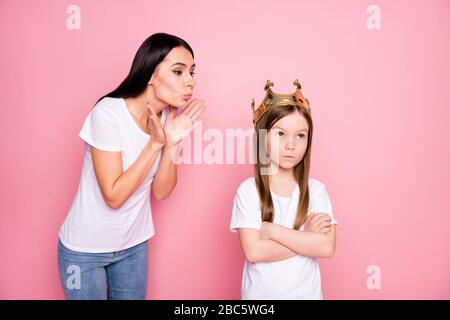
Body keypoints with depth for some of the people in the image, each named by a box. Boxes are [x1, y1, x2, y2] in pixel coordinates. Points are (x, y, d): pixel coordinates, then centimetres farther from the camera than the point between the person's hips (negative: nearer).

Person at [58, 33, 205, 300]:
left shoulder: (171, 115, -7)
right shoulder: (108, 112, -23)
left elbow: (161, 191, -7)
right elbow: (113, 196, -23)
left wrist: (172, 143, -22)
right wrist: (156, 143, -28)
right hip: (85, 248, -4)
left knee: (133, 296, 18)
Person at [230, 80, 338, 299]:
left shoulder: (316, 189, -7)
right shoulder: (248, 190, -14)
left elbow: (327, 247, -16)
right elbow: (254, 251, -20)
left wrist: (273, 230, -19)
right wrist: (307, 237, -17)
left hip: (306, 292, 2)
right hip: (260, 293, -2)